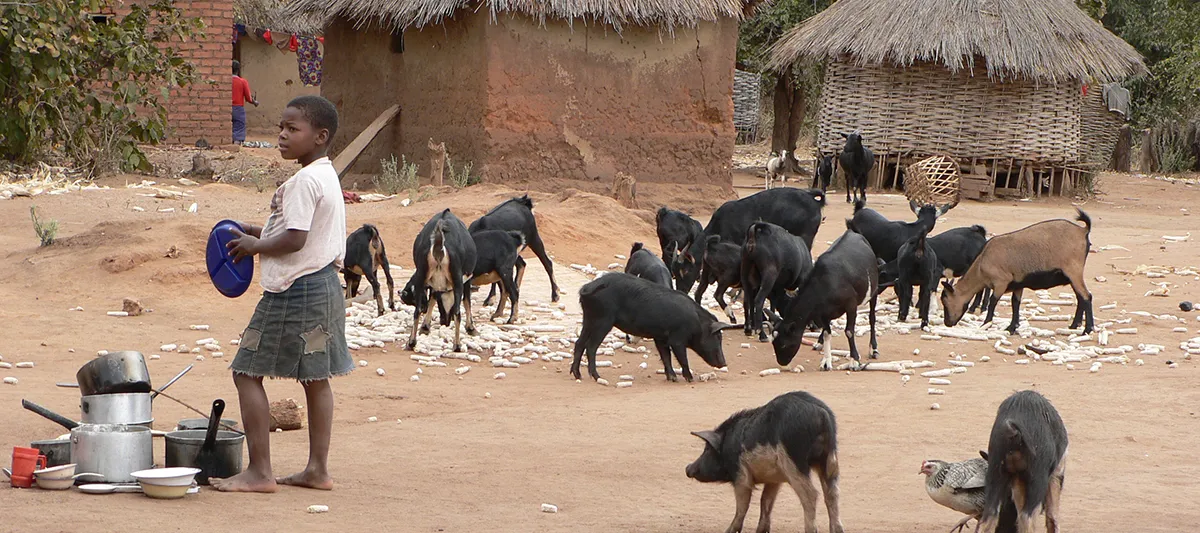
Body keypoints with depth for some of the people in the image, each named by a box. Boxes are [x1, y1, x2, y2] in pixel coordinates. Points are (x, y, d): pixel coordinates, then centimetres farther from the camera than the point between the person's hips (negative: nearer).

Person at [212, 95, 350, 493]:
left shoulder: (305, 181, -18)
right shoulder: (327, 177, 13)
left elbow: (295, 239, -24)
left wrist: (256, 246, -8)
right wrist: (261, 233, 12)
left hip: (295, 290, -10)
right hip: (325, 285, 10)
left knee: (248, 373, -4)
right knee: (315, 378, 13)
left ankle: (259, 472, -5)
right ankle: (317, 469, 16)